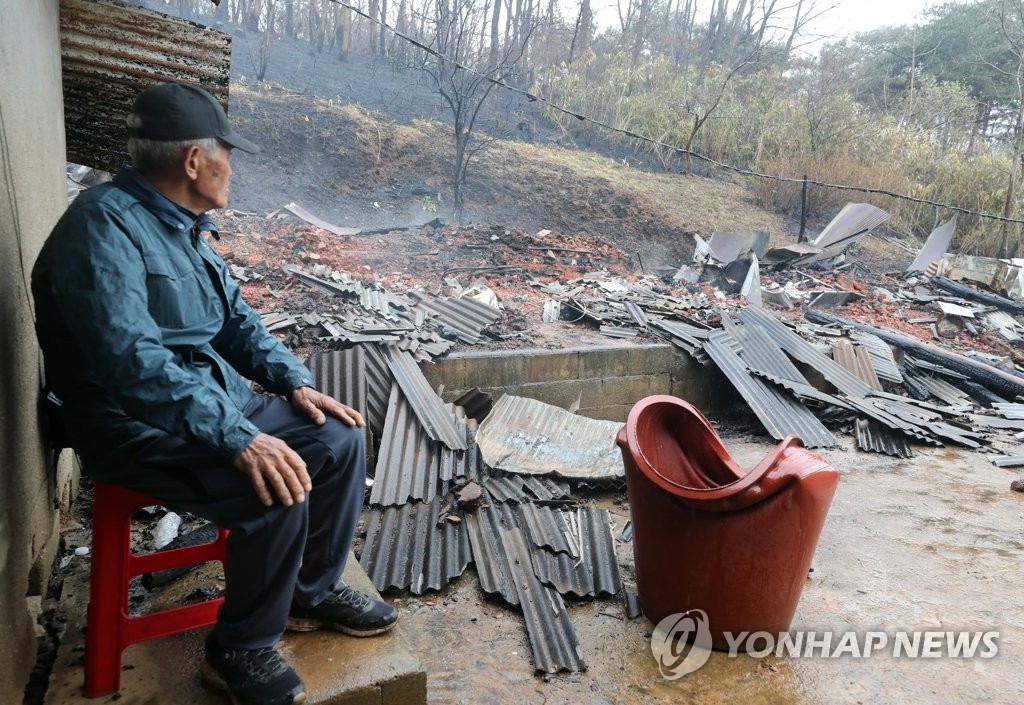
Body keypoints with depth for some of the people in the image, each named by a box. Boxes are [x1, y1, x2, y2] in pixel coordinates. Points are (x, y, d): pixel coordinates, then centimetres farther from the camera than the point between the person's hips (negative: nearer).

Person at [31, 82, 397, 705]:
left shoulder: (183, 225, 10)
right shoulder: (105, 226, -20)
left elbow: (236, 319, 16)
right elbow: (132, 361, -32)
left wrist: (295, 382, 0)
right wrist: (239, 440, -37)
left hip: (218, 398, 9)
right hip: (138, 426, -9)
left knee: (342, 439, -2)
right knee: (276, 491, -28)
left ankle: (313, 592, 16)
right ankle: (240, 651, -2)